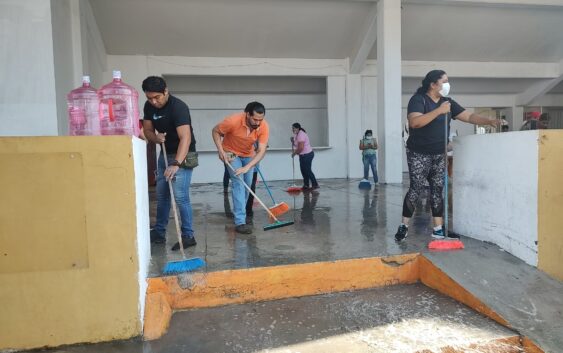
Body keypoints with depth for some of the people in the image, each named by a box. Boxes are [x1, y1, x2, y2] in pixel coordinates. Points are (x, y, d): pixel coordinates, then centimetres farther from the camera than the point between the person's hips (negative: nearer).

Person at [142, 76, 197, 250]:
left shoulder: (178, 107, -26)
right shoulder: (149, 106, -2)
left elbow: (185, 138, -36)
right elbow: (147, 130, 5)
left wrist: (176, 164, -47)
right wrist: (155, 137, -20)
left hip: (182, 155, -8)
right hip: (164, 154, 8)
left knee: (180, 197, -12)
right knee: (161, 195, 13)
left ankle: (188, 236, -1)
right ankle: (159, 233, 24)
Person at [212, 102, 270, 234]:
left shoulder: (264, 126, -26)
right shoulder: (233, 121, -34)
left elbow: (261, 151, -27)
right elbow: (215, 131, -16)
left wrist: (247, 167, -38)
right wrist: (221, 151, -25)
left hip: (248, 155, 4)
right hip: (231, 153, -4)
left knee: (247, 185, 10)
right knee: (238, 182, -18)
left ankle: (239, 212, 34)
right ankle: (240, 222, -19)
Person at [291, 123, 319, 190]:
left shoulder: (301, 135, -20)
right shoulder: (296, 135, 11)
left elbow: (301, 148, -26)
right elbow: (296, 145, 20)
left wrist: (294, 153, -12)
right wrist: (293, 141, 2)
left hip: (307, 155, -10)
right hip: (303, 155, 10)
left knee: (307, 170, -5)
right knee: (303, 170, 11)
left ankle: (315, 185, 4)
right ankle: (306, 185, 17)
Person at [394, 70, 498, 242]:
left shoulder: (448, 102, 9)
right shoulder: (418, 99, -11)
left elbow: (469, 116, 7)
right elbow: (414, 122, -27)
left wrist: (490, 121, -7)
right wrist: (439, 111, -26)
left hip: (439, 154, 7)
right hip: (418, 154, -6)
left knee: (437, 189, 6)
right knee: (416, 188, -8)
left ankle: (438, 229, 12)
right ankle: (404, 226, 5)